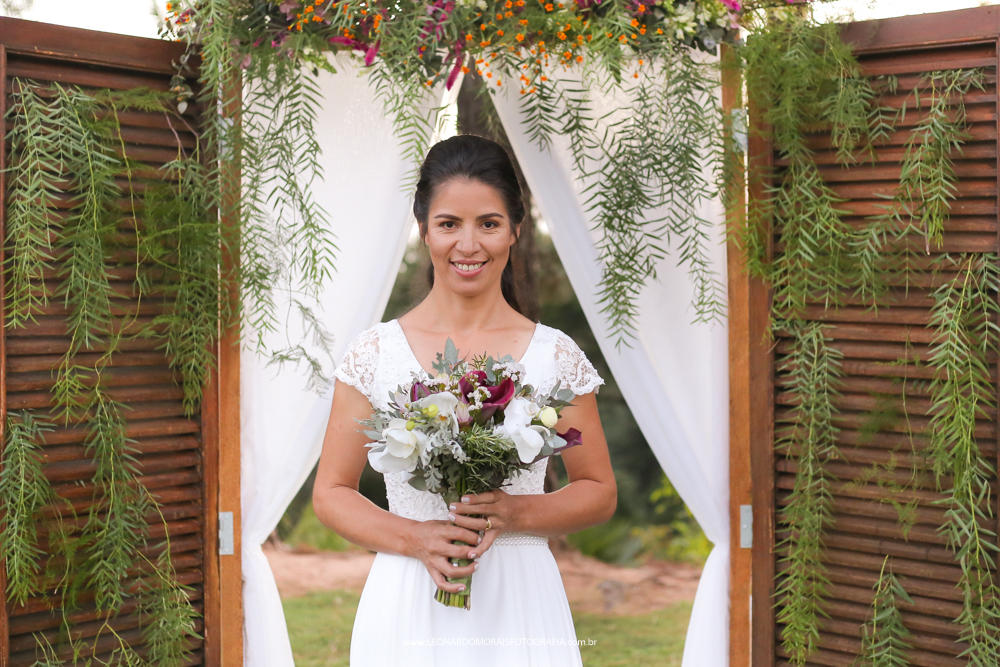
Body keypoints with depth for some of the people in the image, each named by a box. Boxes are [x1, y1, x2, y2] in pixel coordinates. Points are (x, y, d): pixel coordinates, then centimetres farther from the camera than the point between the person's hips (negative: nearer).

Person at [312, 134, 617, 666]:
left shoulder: (557, 357, -1)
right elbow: (331, 493, 3)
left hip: (520, 604, 0)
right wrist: (415, 538, -12)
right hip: (407, 605, 0)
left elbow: (599, 493, 6)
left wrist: (517, 512, -11)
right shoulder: (374, 353, -1)